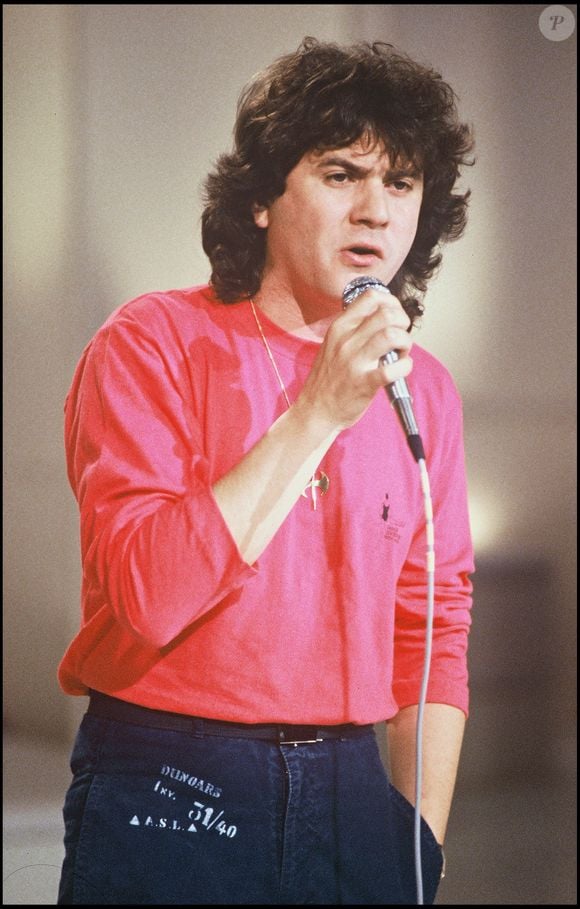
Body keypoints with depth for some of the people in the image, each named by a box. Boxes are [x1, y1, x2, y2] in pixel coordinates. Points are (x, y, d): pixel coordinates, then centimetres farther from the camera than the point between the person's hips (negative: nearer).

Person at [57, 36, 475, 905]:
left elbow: (434, 632, 10)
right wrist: (319, 412, -20)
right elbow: (148, 595, -20)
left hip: (352, 791, 4)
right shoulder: (155, 343, -7)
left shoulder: (424, 389, 7)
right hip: (168, 792, -4)